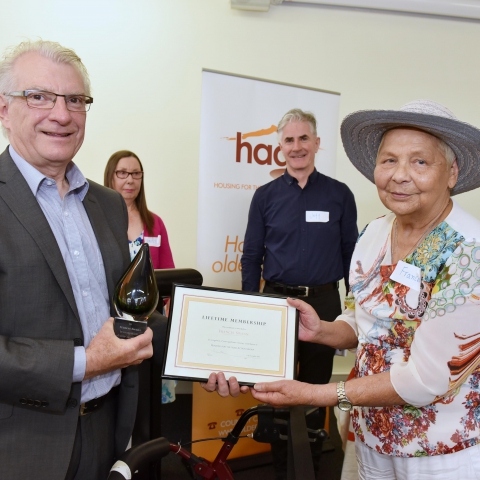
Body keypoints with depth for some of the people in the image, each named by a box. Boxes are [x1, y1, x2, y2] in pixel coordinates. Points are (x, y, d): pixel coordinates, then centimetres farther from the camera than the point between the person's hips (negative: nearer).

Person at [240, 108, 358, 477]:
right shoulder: (266, 196, 2)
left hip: (324, 303, 0)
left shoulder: (339, 194, 1)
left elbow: (351, 254, 3)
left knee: (317, 385, 13)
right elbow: (251, 257, 4)